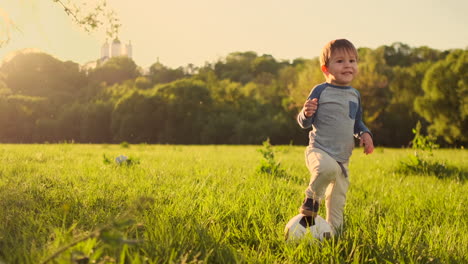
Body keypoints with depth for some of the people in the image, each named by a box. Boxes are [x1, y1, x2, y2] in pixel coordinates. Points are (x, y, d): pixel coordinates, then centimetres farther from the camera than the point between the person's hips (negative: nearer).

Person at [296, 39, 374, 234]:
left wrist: (365, 134, 5)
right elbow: (304, 123, -6)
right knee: (328, 167, -39)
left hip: (342, 158, 6)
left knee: (337, 202, 10)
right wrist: (306, 114, -29)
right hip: (319, 150, -6)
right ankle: (311, 199, -13)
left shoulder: (355, 95, 12)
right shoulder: (320, 91, -7)